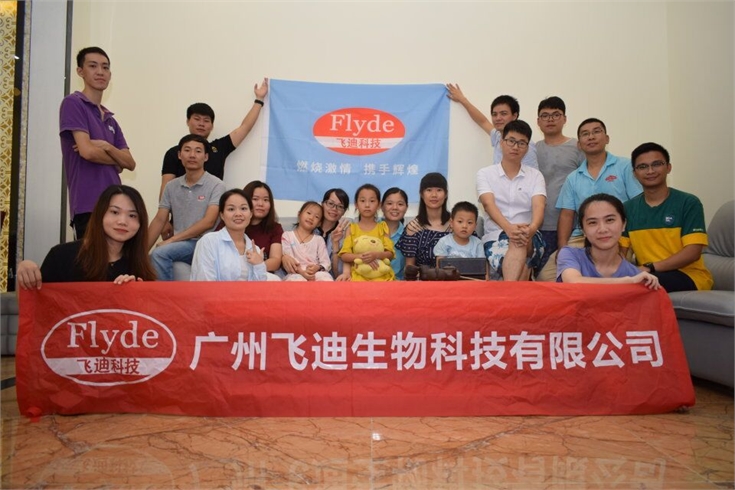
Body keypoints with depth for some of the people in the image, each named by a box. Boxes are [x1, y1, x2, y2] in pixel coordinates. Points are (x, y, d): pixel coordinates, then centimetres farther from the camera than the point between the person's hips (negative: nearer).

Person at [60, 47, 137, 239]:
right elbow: (87, 151, -13)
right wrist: (116, 162, 5)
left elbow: (130, 163, 9)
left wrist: (107, 146, -9)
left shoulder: (110, 119, 19)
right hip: (88, 206, -7)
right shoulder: (73, 103, -1)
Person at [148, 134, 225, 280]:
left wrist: (172, 240, -15)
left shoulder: (216, 185, -4)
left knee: (159, 253, -26)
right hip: (179, 245, 5)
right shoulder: (171, 186, 12)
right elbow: (159, 221, 9)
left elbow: (208, 222, -13)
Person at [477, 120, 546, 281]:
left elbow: (538, 207, -8)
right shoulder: (485, 173, 6)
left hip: (529, 238, 1)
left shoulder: (535, 176, 10)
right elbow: (489, 204, -13)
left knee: (520, 242, -37)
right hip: (495, 236, -1)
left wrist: (532, 228, -35)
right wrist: (508, 227, -36)